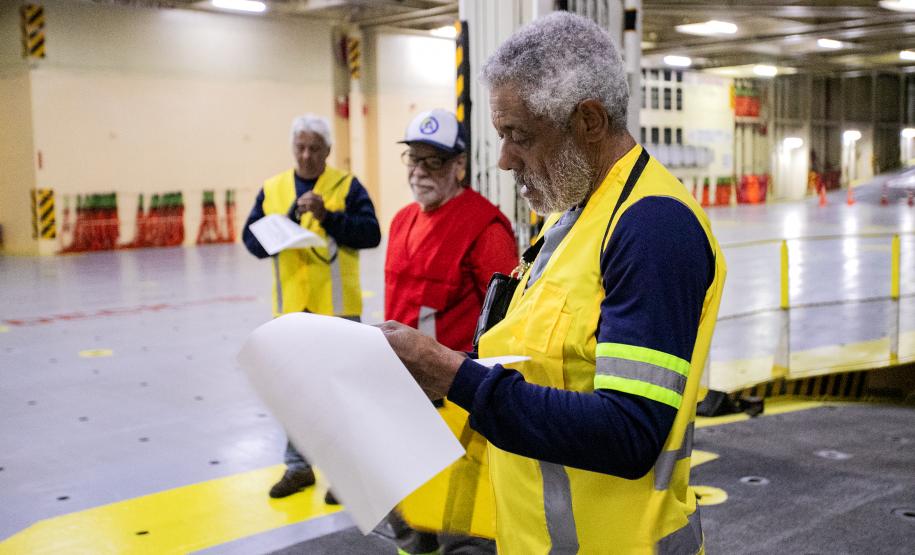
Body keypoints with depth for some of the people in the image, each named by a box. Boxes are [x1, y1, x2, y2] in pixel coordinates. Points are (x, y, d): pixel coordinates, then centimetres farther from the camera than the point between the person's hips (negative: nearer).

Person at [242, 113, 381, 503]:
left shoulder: (346, 185, -2)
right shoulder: (272, 189, 8)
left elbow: (370, 233, -12)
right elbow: (252, 238, 2)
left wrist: (328, 217, -22)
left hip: (336, 306, -4)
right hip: (290, 307, 4)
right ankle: (298, 465, 26)